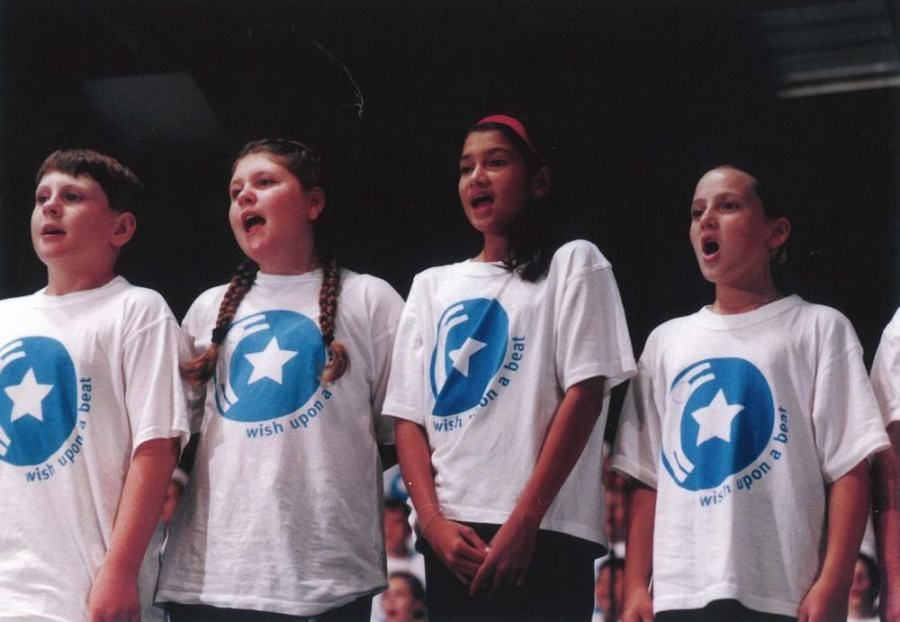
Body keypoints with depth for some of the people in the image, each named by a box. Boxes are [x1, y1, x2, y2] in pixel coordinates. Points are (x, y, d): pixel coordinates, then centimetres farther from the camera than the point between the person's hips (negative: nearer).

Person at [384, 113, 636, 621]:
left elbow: (584, 393, -5)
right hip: (449, 536, 5)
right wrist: (433, 521, -4)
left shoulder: (573, 264, 6)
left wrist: (523, 521, -12)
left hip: (545, 534, -4)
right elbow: (409, 416, 12)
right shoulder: (431, 285, 18)